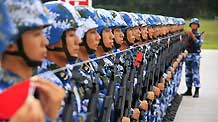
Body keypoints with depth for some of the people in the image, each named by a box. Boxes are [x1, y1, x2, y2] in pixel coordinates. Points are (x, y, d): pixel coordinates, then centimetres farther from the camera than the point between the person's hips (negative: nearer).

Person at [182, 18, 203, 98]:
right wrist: (188, 36, -6)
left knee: (195, 73, -10)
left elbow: (199, 43, -14)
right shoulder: (188, 34, 11)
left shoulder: (199, 35, 1)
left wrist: (193, 36, -20)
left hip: (195, 55, -5)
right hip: (188, 55, 5)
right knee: (188, 73, 8)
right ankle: (189, 90, 16)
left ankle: (197, 91, -10)